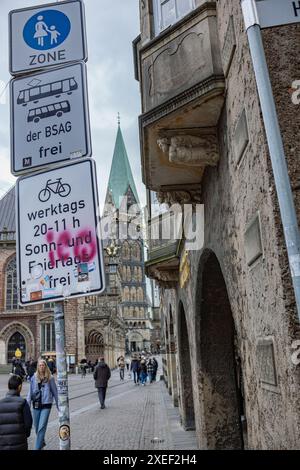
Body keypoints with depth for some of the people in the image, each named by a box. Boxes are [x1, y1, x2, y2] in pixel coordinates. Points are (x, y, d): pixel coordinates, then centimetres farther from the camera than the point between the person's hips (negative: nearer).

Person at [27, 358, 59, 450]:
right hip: (36, 404, 3)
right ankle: (41, 442, 41)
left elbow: (55, 392, 3)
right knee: (37, 427, 16)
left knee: (42, 427, -9)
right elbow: (30, 392, 1)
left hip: (46, 405, -3)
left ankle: (37, 448, -2)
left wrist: (58, 405, 6)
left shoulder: (50, 378, -5)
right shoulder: (34, 377, 0)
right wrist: (28, 404, -7)